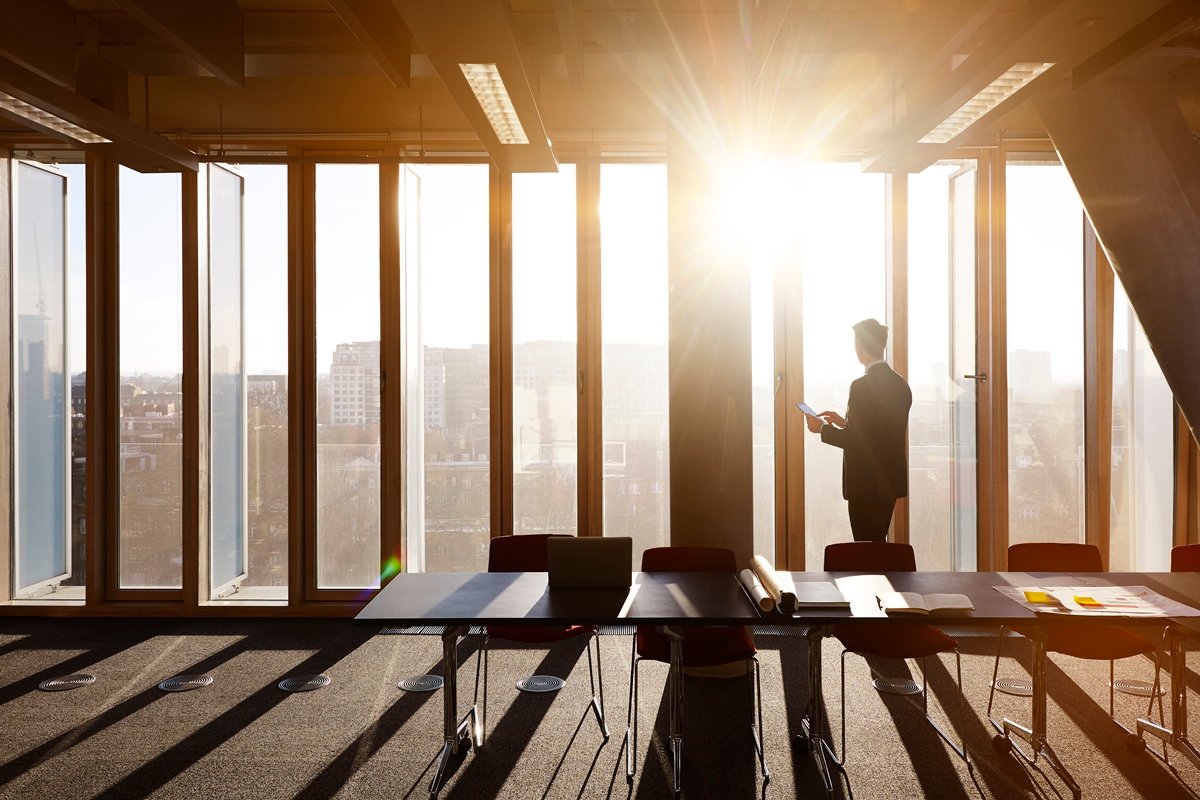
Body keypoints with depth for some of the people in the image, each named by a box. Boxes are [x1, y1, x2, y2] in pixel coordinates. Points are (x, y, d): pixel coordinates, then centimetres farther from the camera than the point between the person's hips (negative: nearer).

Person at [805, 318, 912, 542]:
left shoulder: (862, 386, -18)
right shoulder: (900, 384, 8)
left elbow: (852, 440, -17)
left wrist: (822, 428, -2)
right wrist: (844, 422, 17)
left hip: (866, 483, -8)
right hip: (891, 480, 9)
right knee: (878, 543, 17)